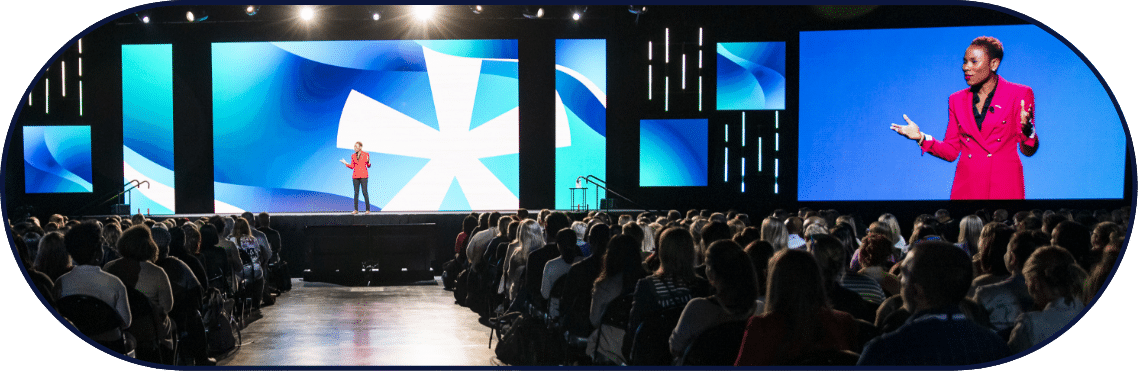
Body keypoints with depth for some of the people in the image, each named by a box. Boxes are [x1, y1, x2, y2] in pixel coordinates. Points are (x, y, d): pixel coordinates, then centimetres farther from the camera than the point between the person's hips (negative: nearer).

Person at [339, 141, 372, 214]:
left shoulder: (366, 154, 0)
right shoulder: (353, 155, 10)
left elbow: (368, 166, 4)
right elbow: (352, 166, 11)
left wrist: (368, 162, -16)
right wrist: (346, 163, 0)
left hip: (363, 176, -4)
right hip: (355, 176, 4)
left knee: (365, 192, -7)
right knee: (356, 193, 3)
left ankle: (368, 209, -3)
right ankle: (356, 209, 6)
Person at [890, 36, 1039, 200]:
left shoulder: (1019, 94, 0)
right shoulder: (957, 100, 10)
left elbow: (1028, 150, -1)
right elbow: (951, 152, 9)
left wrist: (1026, 128, -22)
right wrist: (921, 138, -6)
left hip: (1005, 186, -3)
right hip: (966, 188, 3)